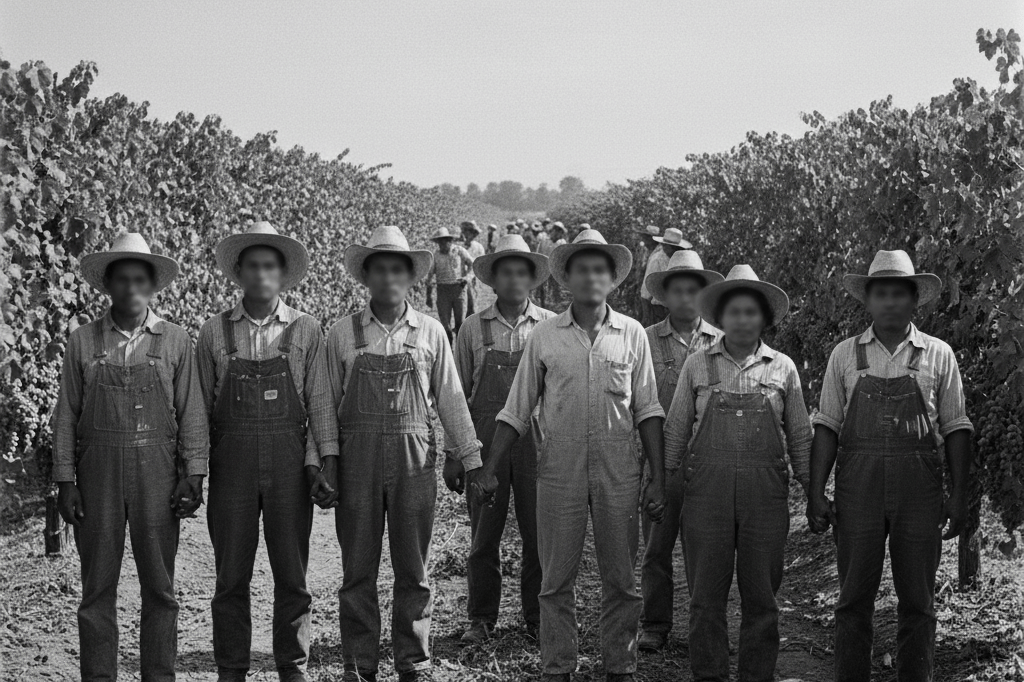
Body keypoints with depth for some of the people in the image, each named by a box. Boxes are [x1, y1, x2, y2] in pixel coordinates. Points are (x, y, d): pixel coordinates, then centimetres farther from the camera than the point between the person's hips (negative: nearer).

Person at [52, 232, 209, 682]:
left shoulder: (175, 341, 5)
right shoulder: (82, 342, 6)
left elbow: (191, 414, 4)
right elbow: (66, 416, 6)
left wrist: (193, 476, -2)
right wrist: (65, 482, 1)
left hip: (157, 474, 0)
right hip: (98, 472, 0)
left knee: (159, 586, 3)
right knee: (97, 586, 3)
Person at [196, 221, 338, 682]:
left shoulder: (305, 331, 3)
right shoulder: (214, 332, 4)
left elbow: (319, 402, 2)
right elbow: (201, 405, 7)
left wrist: (326, 463, -5)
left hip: (290, 463, 0)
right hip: (231, 462, 0)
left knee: (292, 574, 6)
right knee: (231, 577, 6)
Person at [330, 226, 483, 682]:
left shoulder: (430, 333, 5)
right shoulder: (342, 334, 3)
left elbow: (451, 400, 7)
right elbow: (326, 402, 7)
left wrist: (472, 461, 6)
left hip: (414, 459, 0)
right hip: (357, 459, 0)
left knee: (414, 569, 7)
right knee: (358, 569, 6)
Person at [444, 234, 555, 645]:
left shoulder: (551, 327, 3)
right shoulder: (474, 328, 4)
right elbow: (458, 395, 6)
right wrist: (453, 456, 3)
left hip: (537, 441, 0)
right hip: (484, 440, 0)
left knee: (540, 535, 5)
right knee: (483, 536, 7)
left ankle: (538, 619, 19)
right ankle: (481, 619, 19)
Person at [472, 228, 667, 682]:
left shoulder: (632, 334, 3)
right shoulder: (544, 336, 2)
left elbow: (648, 411, 4)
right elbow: (516, 411, 5)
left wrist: (658, 478, -1)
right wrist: (490, 470, 1)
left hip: (618, 469, 0)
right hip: (559, 466, 0)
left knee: (621, 578, 8)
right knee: (556, 578, 6)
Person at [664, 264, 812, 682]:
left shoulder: (783, 368, 8)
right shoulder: (697, 365, 7)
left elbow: (800, 436, 11)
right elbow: (676, 429, 9)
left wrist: (812, 490, 7)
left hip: (766, 491, 0)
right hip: (706, 490, 0)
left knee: (761, 594, 5)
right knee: (706, 592, 3)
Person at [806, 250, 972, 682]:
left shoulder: (938, 355, 7)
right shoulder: (845, 355, 8)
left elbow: (956, 429, 7)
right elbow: (826, 427, 7)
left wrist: (959, 496, 0)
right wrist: (815, 493, 0)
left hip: (920, 489, 0)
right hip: (858, 488, 0)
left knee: (917, 601, 5)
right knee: (854, 599, 3)